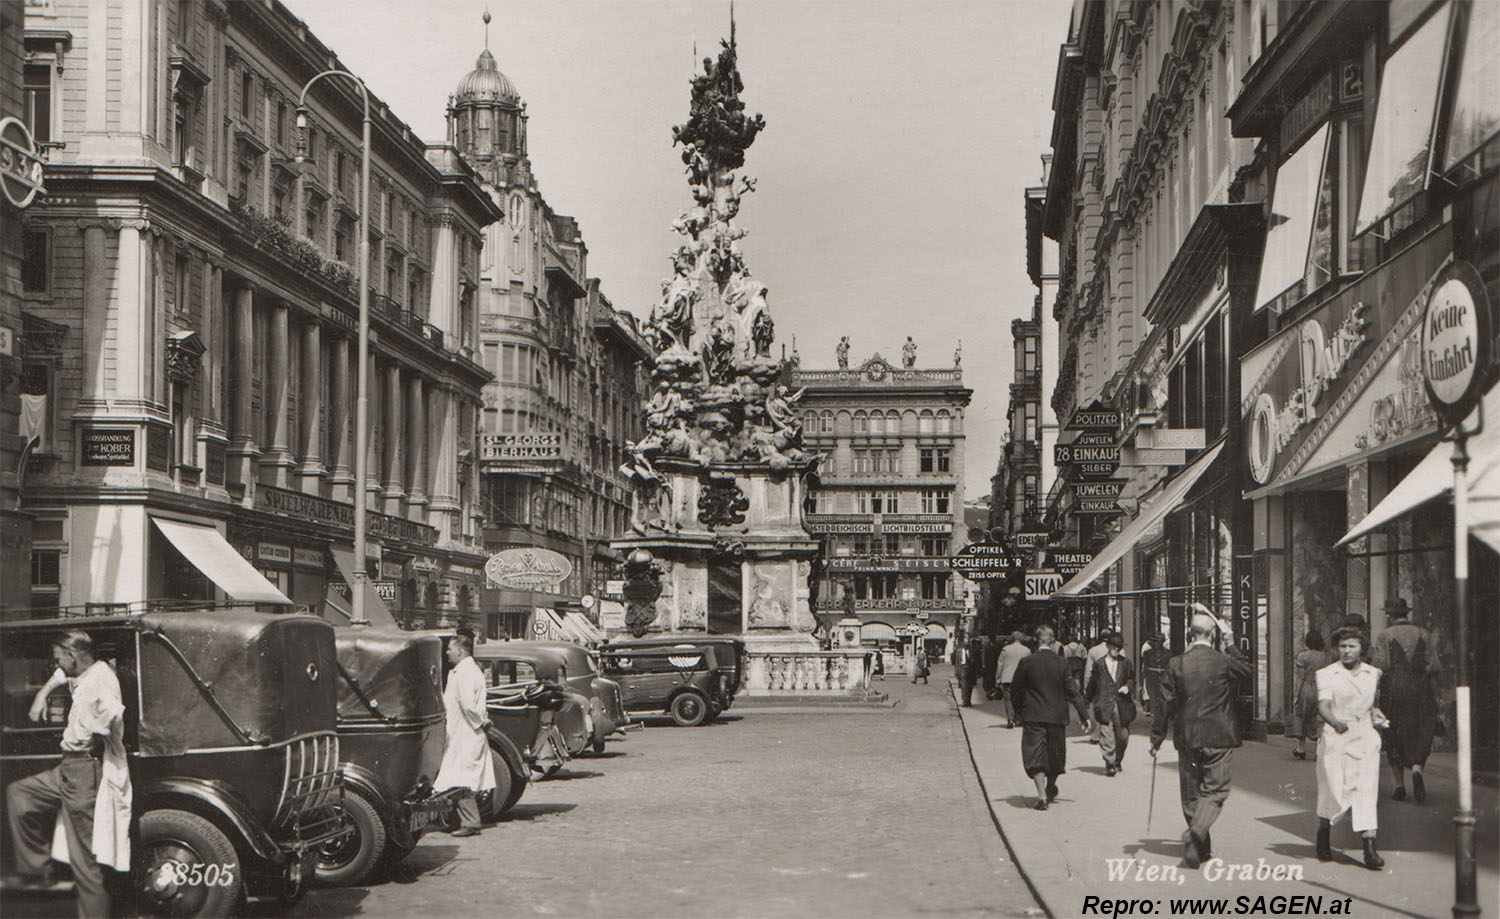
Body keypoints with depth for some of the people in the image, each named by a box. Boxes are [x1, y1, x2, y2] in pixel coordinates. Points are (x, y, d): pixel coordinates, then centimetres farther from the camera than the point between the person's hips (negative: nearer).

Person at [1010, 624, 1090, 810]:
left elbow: (1016, 690, -1)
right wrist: (1083, 714, 3)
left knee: (1035, 755, -1)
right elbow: (1072, 690, -2)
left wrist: (1017, 710, 16)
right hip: (1057, 716, 2)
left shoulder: (1026, 662, -9)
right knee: (1054, 753, 18)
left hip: (1033, 716, -2)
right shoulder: (1061, 663, -4)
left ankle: (1042, 795, -13)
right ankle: (1050, 790, 35)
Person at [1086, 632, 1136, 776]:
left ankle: (1118, 760, 27)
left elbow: (1132, 680, 15)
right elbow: (1093, 683, 13)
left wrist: (1127, 687, -7)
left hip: (1122, 705, 2)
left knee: (1123, 736, 6)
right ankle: (1109, 764, -2)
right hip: (1105, 706, -2)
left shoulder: (1126, 663, 10)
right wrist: (1088, 700, 17)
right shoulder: (1099, 664, 5)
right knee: (1107, 736, -8)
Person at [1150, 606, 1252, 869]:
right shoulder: (1224, 662, -8)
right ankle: (1197, 832, -19)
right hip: (1218, 738, -2)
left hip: (1187, 739, 2)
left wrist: (1156, 738, 7)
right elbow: (1246, 669, 15)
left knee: (1191, 793, 13)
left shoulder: (1176, 665, -4)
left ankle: (1200, 847, 21)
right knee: (1215, 790, 4)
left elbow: (1165, 704, -1)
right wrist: (1231, 642, 20)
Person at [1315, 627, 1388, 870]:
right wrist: (1336, 723, -37)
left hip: (1365, 739, 3)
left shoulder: (1373, 674, 11)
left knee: (1366, 792, -7)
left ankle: (1370, 850, -11)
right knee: (1334, 792, -2)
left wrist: (1375, 714, 9)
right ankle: (1323, 835, 26)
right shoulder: (1327, 674, -3)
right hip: (1335, 740, -3)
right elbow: (1323, 706, -18)